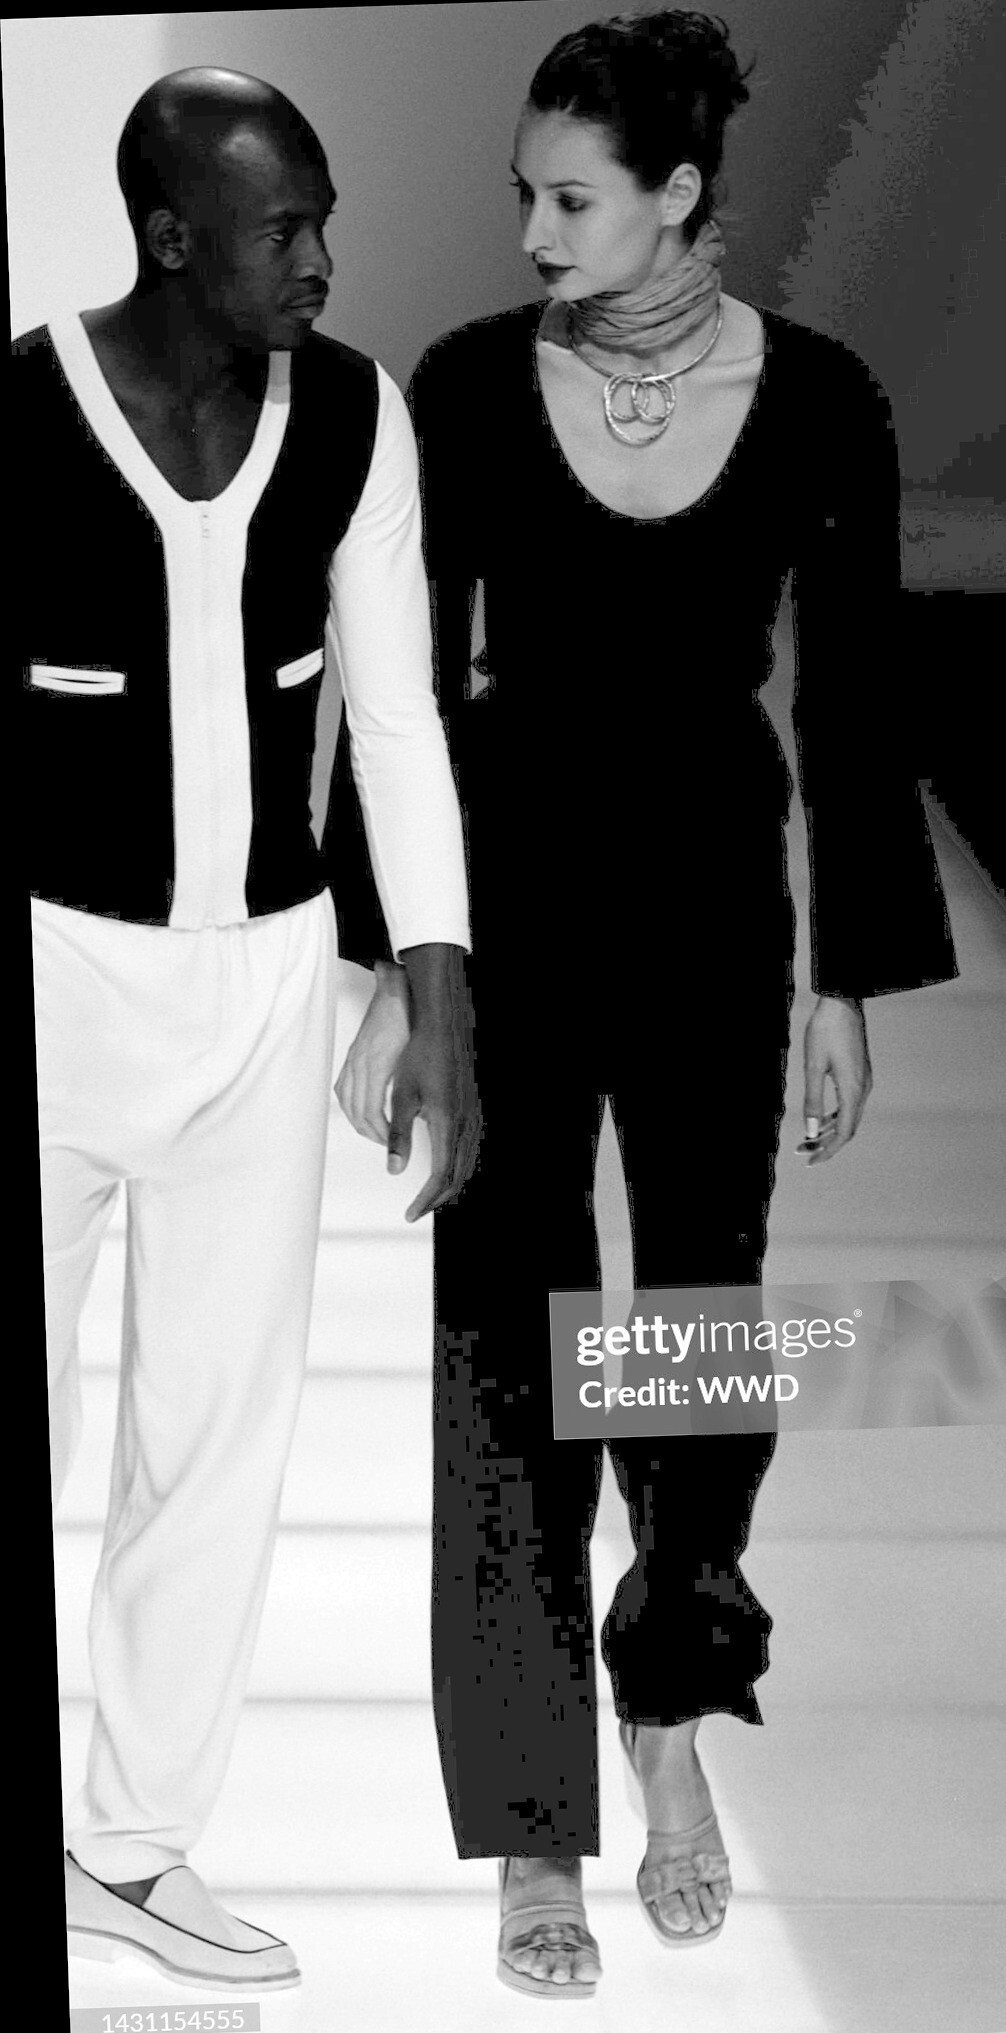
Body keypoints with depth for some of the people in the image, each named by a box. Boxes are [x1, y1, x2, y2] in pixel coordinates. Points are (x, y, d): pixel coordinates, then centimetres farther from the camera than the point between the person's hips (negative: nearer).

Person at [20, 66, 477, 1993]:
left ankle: (131, 1849, 26)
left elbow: (397, 717, 0)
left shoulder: (354, 413, -3)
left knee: (222, 1423, 9)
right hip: (43, 967, -3)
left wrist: (440, 1012, -4)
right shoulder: (13, 411, -14)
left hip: (266, 978, 4)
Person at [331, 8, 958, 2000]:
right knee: (508, 1350, 0)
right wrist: (391, 975, -4)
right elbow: (411, 685, -2)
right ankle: (535, 1837, 13)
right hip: (511, 892, 0)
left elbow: (850, 702, -1)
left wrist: (851, 985, 0)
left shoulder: (819, 402, -6)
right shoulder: (467, 386, -6)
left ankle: (673, 1720, 36)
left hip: (714, 900, 1)